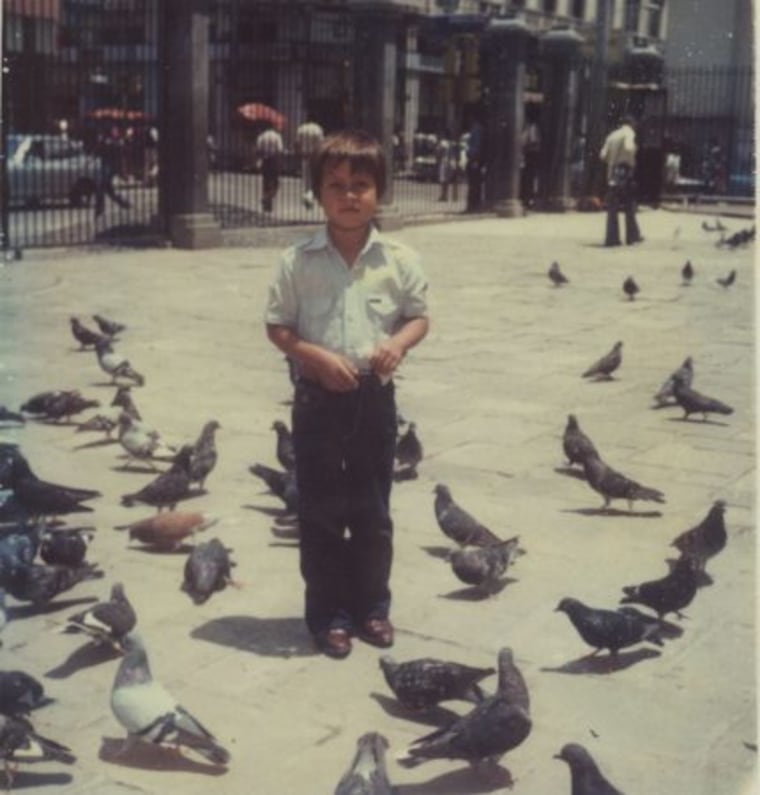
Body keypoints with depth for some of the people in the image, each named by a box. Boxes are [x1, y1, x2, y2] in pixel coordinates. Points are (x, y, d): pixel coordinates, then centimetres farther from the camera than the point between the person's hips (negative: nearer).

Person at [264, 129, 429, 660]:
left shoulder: (399, 260, -2)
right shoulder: (298, 262, -6)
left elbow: (419, 317, 7)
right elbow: (277, 326, -1)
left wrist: (399, 343, -14)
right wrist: (316, 356, -17)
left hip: (375, 395, 1)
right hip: (318, 395, -1)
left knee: (373, 508, 12)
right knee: (320, 510, 6)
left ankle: (372, 605, 27)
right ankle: (327, 612, 19)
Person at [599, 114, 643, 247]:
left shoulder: (612, 135, 15)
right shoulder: (629, 133, -3)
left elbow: (603, 154, 6)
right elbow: (629, 148, -22)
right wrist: (632, 161, -7)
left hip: (612, 172, 5)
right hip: (624, 170, -5)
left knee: (612, 206, 5)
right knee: (629, 205, 4)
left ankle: (611, 238, 0)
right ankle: (632, 236, 6)